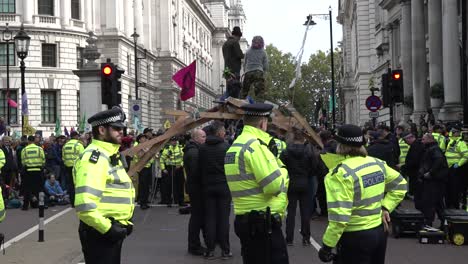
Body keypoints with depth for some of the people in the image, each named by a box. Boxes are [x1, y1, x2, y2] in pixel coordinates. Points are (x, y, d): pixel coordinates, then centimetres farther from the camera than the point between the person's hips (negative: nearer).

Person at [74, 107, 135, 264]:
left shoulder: (109, 155, 16)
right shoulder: (94, 157, -18)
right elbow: (85, 204, -28)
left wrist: (125, 221, 16)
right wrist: (107, 228, -22)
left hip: (113, 229, 10)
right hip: (100, 233, -10)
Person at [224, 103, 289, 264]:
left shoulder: (235, 146, 16)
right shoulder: (256, 146, -15)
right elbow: (275, 186, -20)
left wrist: (274, 161, 13)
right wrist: (283, 170, 0)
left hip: (243, 219, 10)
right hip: (264, 224, -10)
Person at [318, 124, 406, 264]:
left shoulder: (340, 174, -20)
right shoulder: (377, 163, 3)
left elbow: (339, 216, -25)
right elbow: (400, 185, 17)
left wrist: (327, 246, -18)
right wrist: (385, 207, 9)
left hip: (355, 237, -7)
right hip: (379, 231, 7)